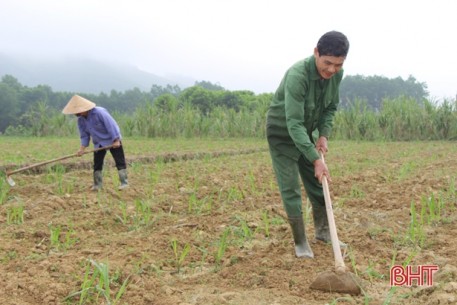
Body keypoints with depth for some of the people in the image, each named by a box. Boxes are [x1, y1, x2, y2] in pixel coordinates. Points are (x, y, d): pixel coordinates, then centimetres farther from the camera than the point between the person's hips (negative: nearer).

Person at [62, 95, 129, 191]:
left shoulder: (99, 112, -26)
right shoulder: (81, 120, -5)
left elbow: (111, 125, -24)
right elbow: (84, 135, 1)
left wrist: (116, 140, -22)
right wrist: (82, 148, -12)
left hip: (113, 140, -6)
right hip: (99, 143, 6)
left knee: (120, 161, -6)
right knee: (97, 164, 5)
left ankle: (124, 182, -2)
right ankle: (98, 184, 13)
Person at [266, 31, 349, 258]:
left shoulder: (336, 74, -14)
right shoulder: (297, 75, -36)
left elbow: (331, 107, 4)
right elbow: (294, 123, -39)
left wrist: (323, 134, -11)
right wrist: (316, 159, -41)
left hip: (306, 132, 7)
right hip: (282, 133, -6)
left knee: (318, 183, 11)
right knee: (290, 189, -6)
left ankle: (323, 231, 29)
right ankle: (300, 242, 7)